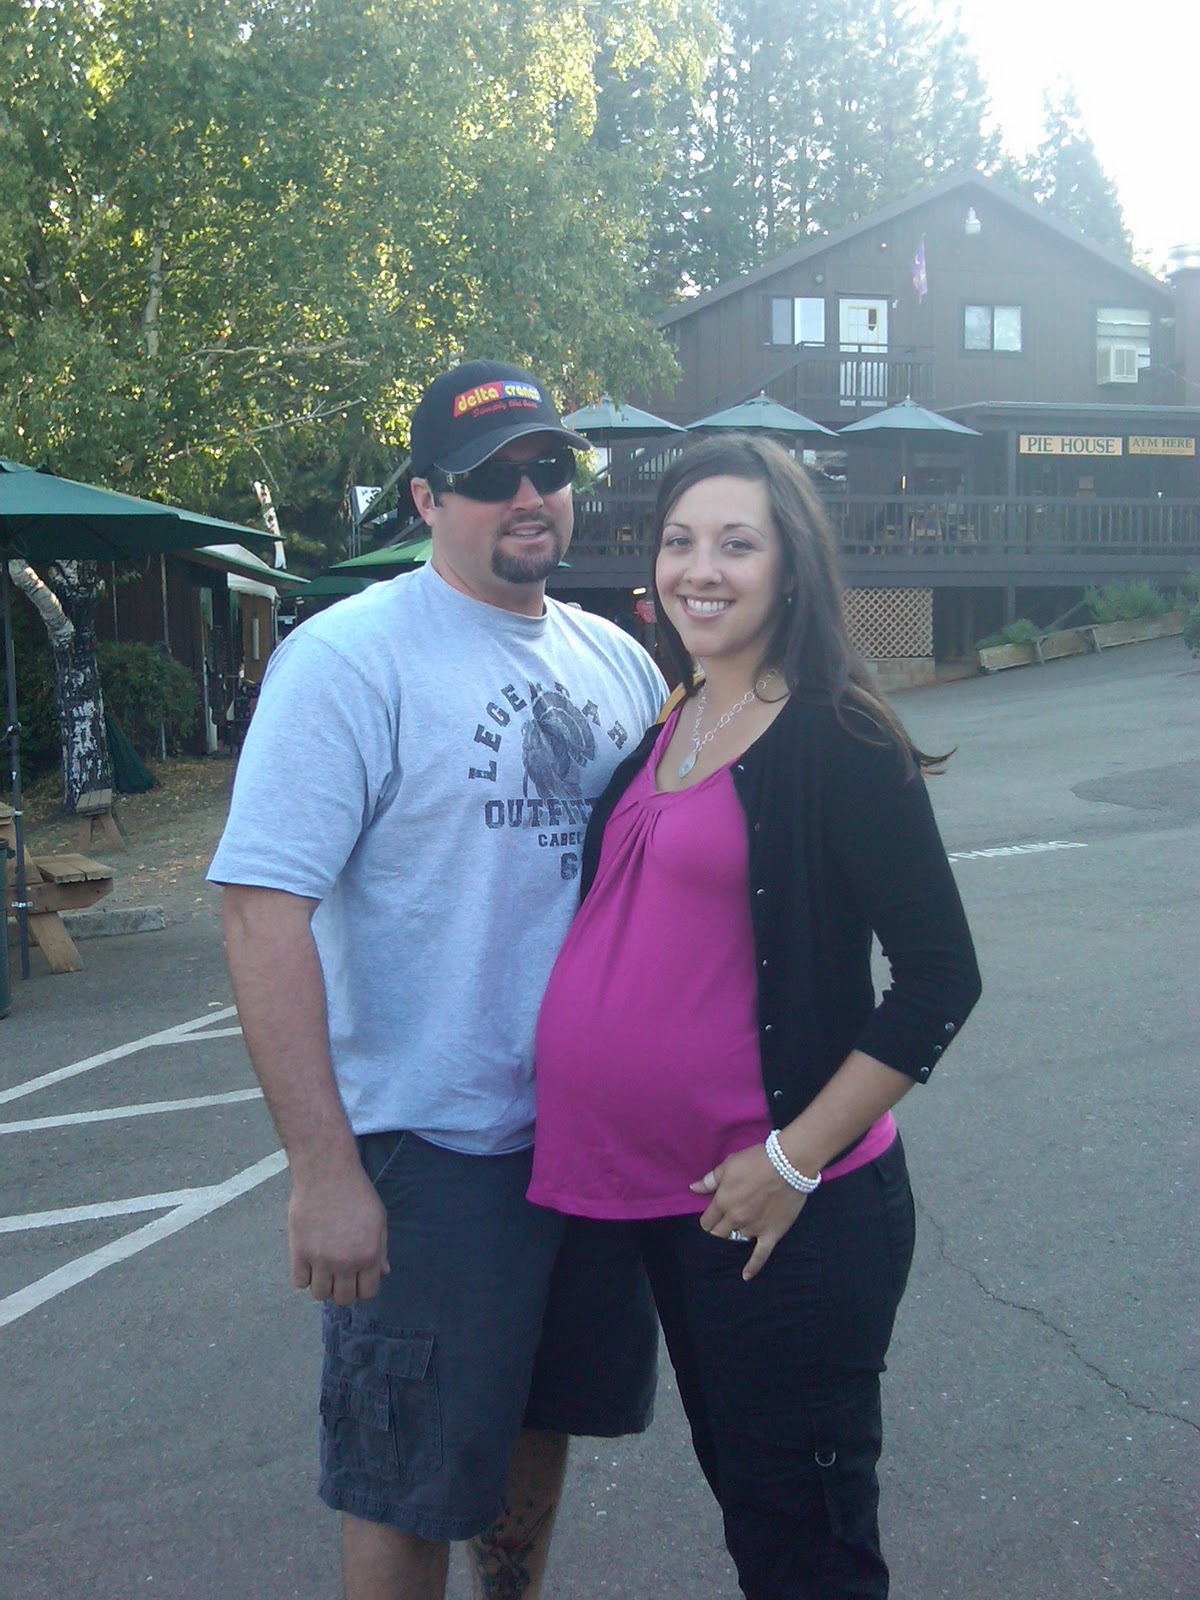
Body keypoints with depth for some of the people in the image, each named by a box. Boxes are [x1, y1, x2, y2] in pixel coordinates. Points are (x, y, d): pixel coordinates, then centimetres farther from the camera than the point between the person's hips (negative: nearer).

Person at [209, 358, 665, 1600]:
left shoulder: (616, 661, 7)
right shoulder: (350, 659, -14)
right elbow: (263, 907, -21)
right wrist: (322, 1167, -25)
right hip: (435, 1148, -6)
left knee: (544, 1417, 23)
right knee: (410, 1478, 7)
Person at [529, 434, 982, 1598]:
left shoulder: (837, 741, -13)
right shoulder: (663, 731, 9)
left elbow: (939, 977, -16)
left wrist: (794, 1161, -19)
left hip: (780, 1212, -7)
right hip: (658, 1191, 7)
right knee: (738, 1495, 22)